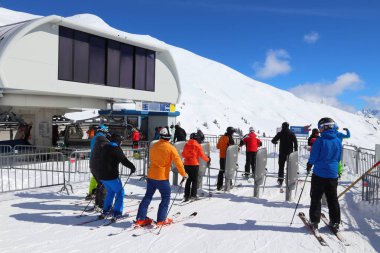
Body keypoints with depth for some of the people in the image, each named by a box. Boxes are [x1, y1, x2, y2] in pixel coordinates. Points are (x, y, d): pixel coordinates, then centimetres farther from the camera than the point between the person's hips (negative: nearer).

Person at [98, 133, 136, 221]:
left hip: (102, 176, 8)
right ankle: (117, 213, 3)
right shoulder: (116, 148, -13)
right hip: (112, 176, -8)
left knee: (110, 191, 25)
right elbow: (124, 160, -20)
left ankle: (105, 211, 24)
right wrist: (132, 167, -10)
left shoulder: (104, 147, 12)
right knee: (120, 192, 6)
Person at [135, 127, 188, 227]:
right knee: (166, 197, 10)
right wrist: (184, 174, 1)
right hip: (162, 177, -5)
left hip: (151, 175, 5)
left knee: (148, 196, 14)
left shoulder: (154, 146, 5)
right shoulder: (171, 148, -12)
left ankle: (140, 219, 13)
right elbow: (178, 162, -10)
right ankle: (161, 220, 9)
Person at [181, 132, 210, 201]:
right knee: (194, 180, 5)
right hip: (194, 164, -4)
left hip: (186, 164, 4)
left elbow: (183, 154, 12)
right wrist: (208, 159, 10)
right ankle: (193, 195, 1)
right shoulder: (197, 145, -6)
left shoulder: (186, 144, 5)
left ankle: (186, 195, 11)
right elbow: (201, 155, -6)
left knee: (188, 180, 13)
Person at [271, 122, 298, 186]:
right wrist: (295, 151, 5)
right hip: (290, 152, 2)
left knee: (281, 166, 4)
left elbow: (273, 140, -5)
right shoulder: (292, 133, 1)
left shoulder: (280, 133, -4)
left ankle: (280, 179, -5)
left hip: (282, 152, -2)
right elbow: (295, 142, -3)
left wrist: (275, 142, 18)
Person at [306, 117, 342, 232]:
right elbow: (339, 158, 13)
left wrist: (309, 166, 9)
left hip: (319, 174, -5)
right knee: (333, 199, 14)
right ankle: (335, 222, 19)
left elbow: (313, 156, -9)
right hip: (333, 174, 5)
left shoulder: (320, 140, -14)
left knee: (316, 198, 5)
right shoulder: (338, 141, 2)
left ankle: (314, 221, 7)